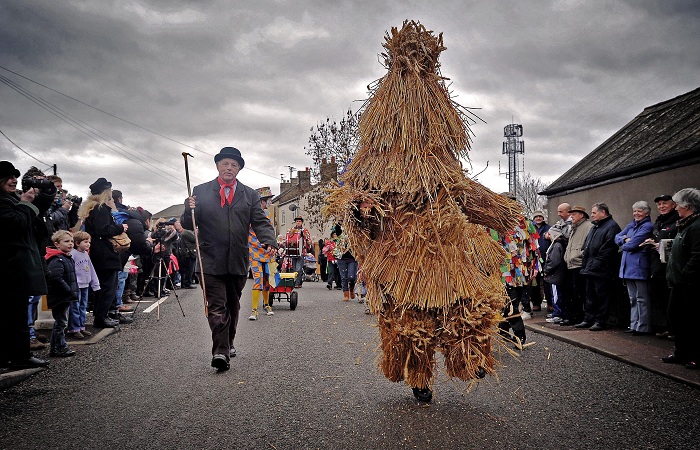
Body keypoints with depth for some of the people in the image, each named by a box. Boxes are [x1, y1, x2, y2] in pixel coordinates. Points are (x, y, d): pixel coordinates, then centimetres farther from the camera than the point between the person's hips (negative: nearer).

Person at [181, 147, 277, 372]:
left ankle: (228, 343, 33)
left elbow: (260, 223, 3)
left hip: (238, 262, 3)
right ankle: (220, 351, -10)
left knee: (233, 306, 16)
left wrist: (270, 242, -15)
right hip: (211, 261, -3)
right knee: (217, 307, -9)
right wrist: (190, 210, -17)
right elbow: (189, 224, 5)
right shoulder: (201, 191, 6)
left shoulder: (250, 195, 11)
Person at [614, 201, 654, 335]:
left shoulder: (647, 226, -9)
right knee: (632, 298, 13)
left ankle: (643, 327, 4)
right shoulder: (631, 225, 16)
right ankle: (634, 325, 20)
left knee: (641, 298, -2)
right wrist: (626, 239, -9)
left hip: (639, 267, -8)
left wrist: (624, 245, 2)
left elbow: (632, 244, -17)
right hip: (628, 267, 8)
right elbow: (617, 237, 10)